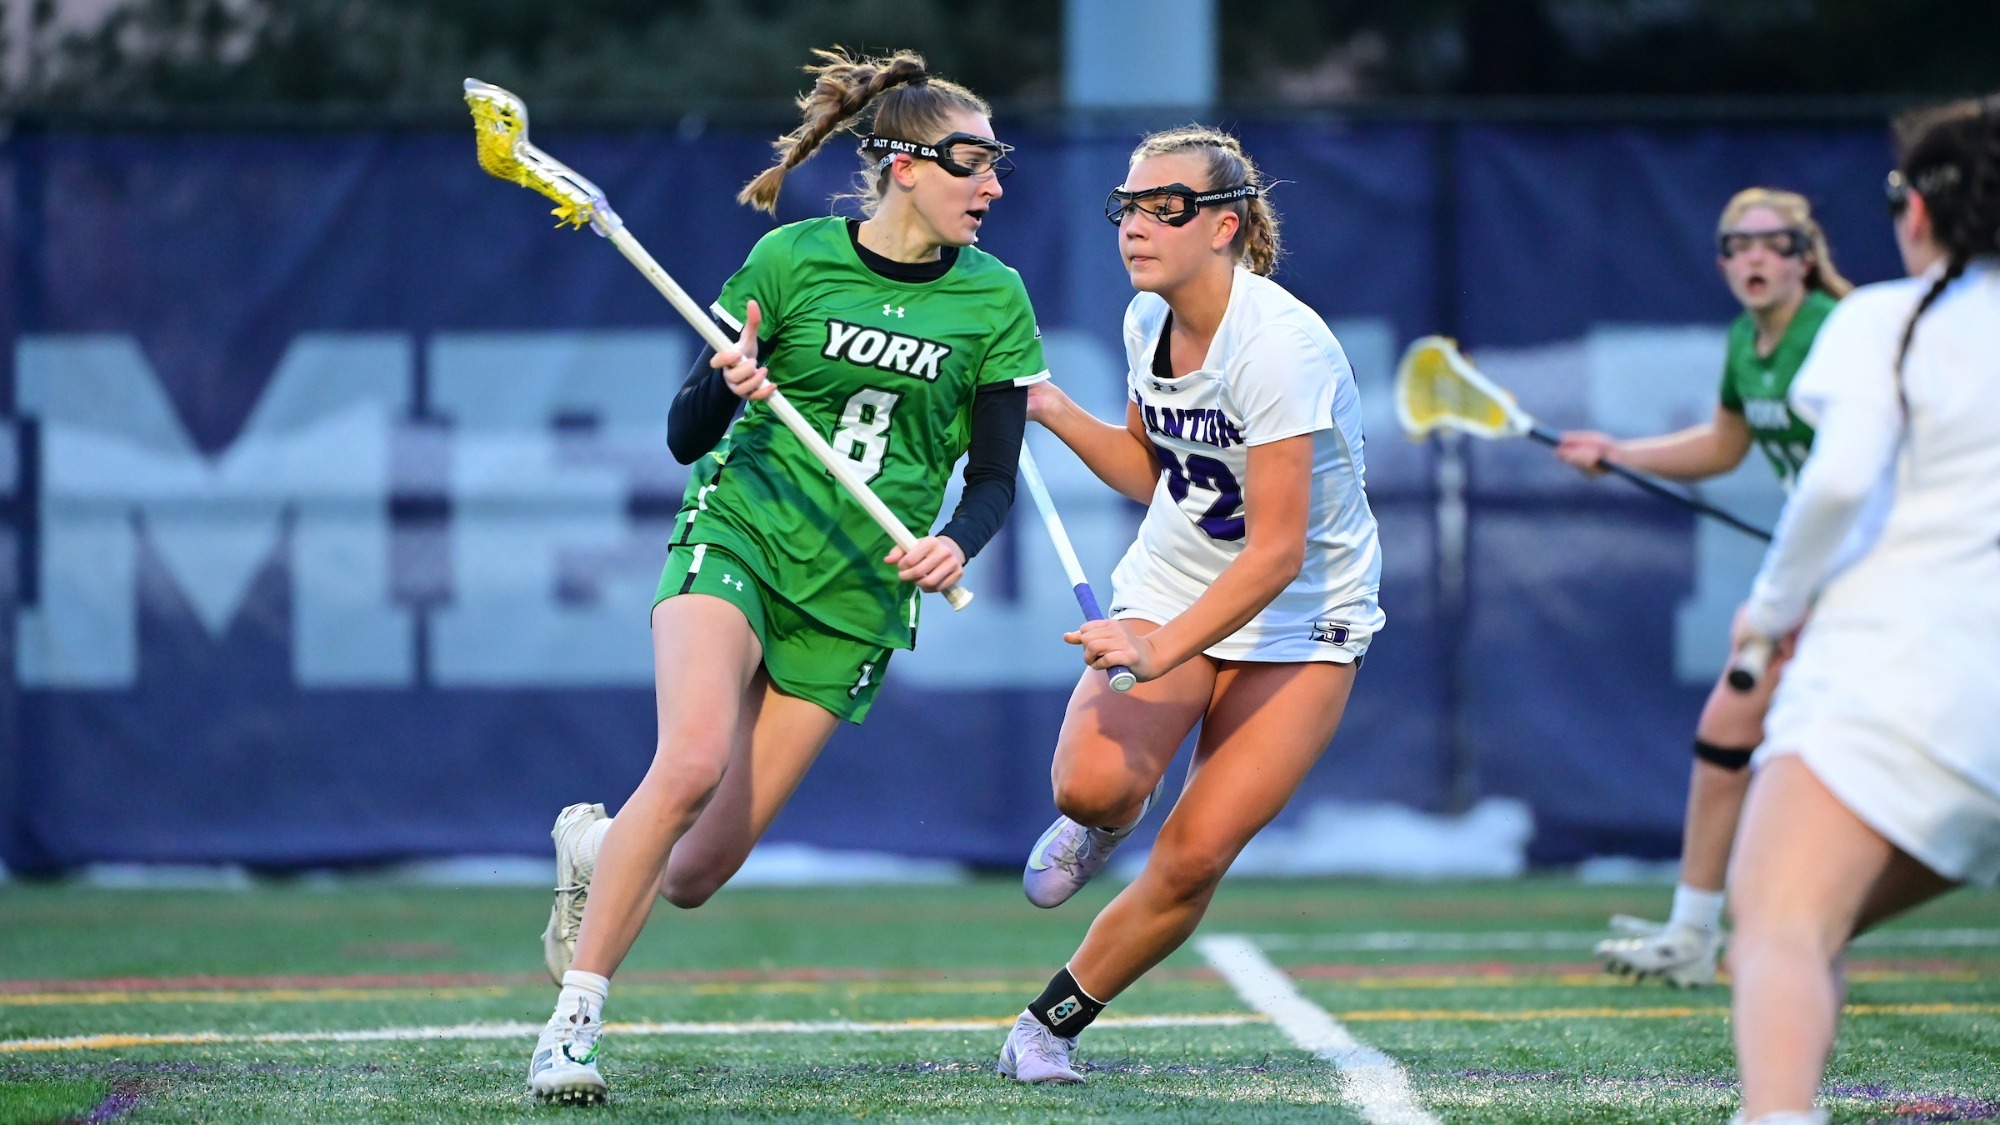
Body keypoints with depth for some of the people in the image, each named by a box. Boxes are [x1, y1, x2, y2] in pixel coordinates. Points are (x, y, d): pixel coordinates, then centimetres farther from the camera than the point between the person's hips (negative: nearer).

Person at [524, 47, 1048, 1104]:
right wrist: (727, 389, -22)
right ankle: (574, 1015, -18)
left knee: (700, 874, -3)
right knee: (692, 761, -30)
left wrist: (956, 543, -19)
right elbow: (685, 437, 1)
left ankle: (594, 845, 33)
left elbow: (995, 474, 3)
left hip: (856, 597, 2)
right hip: (734, 540, -2)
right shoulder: (792, 258, -3)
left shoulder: (994, 301, 1)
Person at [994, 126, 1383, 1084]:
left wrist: (1159, 651, -32)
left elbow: (1277, 553, -27)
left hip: (1300, 619, -5)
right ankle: (1101, 823, 14)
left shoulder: (1280, 346, -25)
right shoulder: (1147, 321, -2)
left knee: (1193, 858, -12)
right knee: (1093, 783, -23)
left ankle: (1050, 1024, 7)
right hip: (1167, 585, 5)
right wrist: (1050, 409, 3)